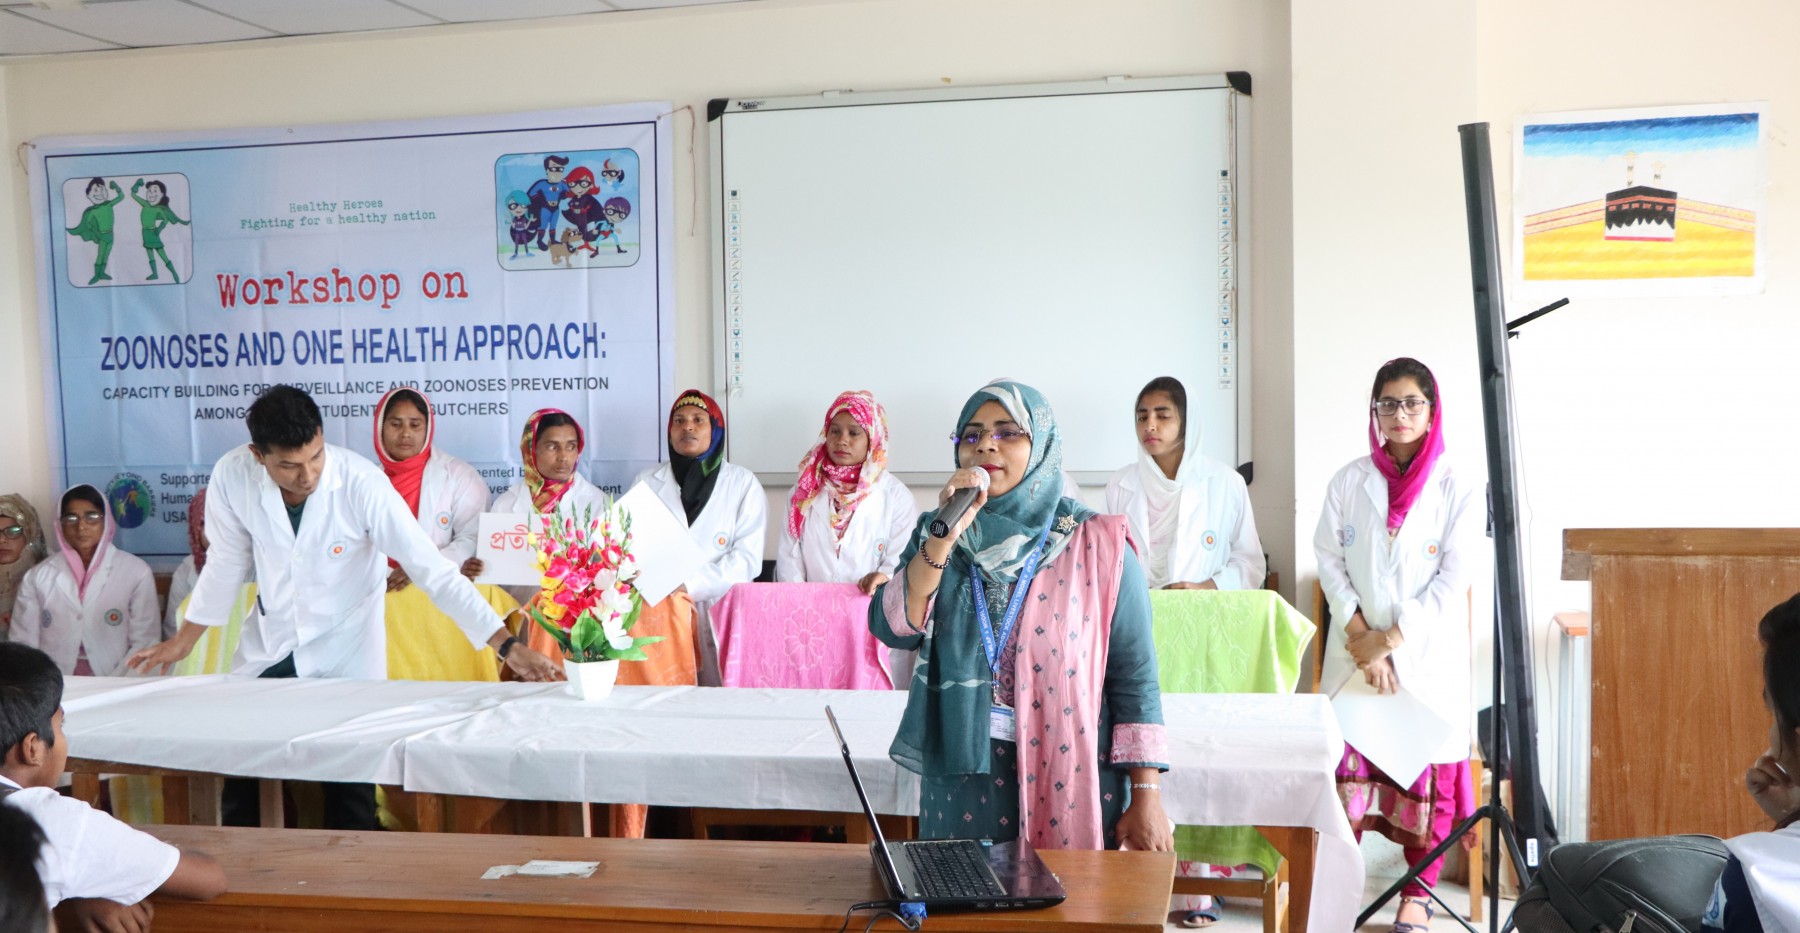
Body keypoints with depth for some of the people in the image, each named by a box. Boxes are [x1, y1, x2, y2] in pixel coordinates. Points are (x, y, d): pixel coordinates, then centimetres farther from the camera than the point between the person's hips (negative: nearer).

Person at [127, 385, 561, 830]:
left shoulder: (363, 484, -26)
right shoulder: (231, 477, -17)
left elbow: (432, 569, -26)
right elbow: (226, 564, 1)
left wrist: (507, 646, -31)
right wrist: (184, 639, 10)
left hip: (345, 649, -3)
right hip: (268, 644, 3)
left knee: (350, 793, -1)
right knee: (239, 780, 11)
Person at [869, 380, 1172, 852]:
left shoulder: (1096, 545, -4)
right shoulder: (937, 535, 5)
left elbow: (1134, 675, -5)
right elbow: (892, 629, -9)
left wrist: (1147, 797, -8)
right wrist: (945, 537, -19)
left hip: (1071, 778, -2)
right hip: (961, 775, 2)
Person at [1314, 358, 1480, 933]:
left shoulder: (1457, 489, -3)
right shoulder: (1349, 482, 3)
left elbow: (1454, 581, -7)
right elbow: (1329, 561, 2)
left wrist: (1392, 638, -12)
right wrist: (1361, 637, -9)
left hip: (1428, 654, -1)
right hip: (1357, 651, 1)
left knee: (1426, 769, 2)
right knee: (1346, 766, -2)